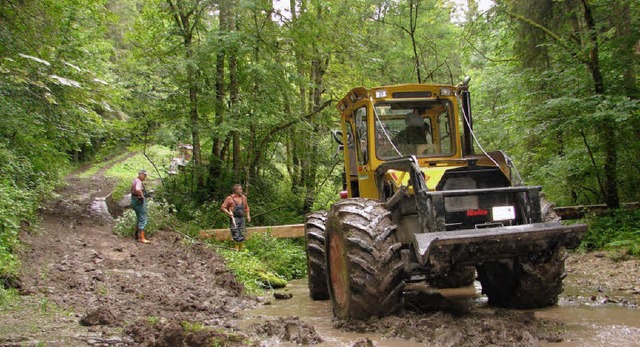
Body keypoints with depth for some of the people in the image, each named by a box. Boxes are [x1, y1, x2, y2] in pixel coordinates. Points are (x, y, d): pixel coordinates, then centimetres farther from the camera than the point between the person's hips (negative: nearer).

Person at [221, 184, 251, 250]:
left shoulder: (243, 197, 12)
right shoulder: (230, 198, -5)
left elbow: (246, 207, 23)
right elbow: (223, 207, -2)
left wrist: (248, 215, 15)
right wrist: (228, 213, -16)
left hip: (241, 218, 5)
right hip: (234, 219, -5)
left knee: (242, 235, 5)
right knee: (236, 235, -9)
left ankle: (240, 249, 14)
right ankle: (236, 249, 0)